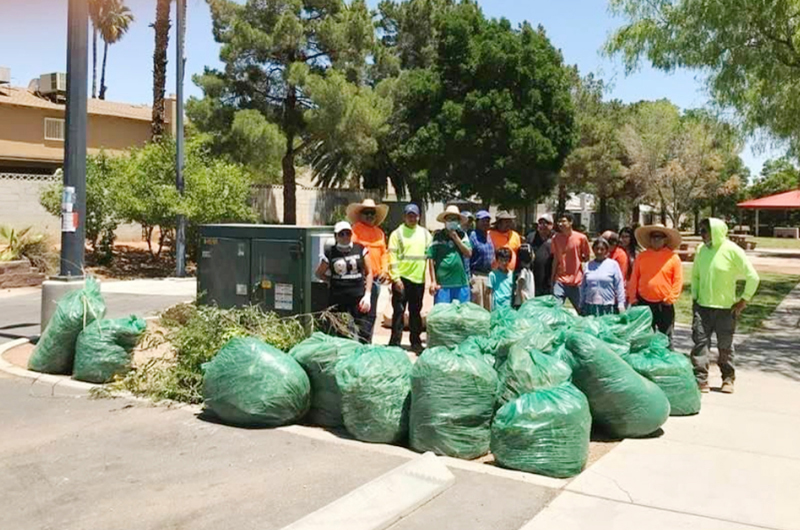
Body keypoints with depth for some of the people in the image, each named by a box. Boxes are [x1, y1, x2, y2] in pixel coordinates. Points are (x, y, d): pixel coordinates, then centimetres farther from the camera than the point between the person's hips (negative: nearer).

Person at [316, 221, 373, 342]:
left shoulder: (360, 249, 7)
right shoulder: (330, 253, 4)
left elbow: (368, 273, 9)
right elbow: (319, 273, 16)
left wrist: (367, 295, 1)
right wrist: (333, 281, 4)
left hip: (358, 297, 0)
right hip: (337, 299, 0)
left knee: (363, 334, -5)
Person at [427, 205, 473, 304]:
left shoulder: (462, 235, 11)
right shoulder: (438, 236, 2)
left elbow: (469, 254, -1)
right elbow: (431, 259, -1)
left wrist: (455, 237, -6)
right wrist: (433, 281, -6)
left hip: (461, 283, 3)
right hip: (442, 284, -3)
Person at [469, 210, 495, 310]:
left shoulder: (489, 236, 14)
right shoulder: (472, 236, -9)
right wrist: (468, 277, -17)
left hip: (488, 275, 7)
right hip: (476, 275, -7)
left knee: (488, 307, 12)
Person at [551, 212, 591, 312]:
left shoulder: (581, 238, -5)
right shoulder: (556, 238, 4)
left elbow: (586, 258, 7)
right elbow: (555, 259, 8)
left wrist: (579, 259, -9)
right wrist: (553, 278, 7)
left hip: (577, 281, -1)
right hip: (560, 280, 2)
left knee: (581, 310, 9)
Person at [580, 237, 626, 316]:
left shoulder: (613, 264, 1)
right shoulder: (589, 265, 9)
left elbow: (619, 286, 1)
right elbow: (583, 287, 13)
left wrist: (621, 304, -3)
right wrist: (582, 306, 13)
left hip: (607, 307, -3)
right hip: (590, 306, 3)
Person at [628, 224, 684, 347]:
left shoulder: (673, 257, -2)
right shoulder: (642, 256, 4)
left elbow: (678, 281, -1)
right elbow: (634, 279, 6)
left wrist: (671, 298, -7)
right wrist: (633, 298, 2)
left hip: (664, 305, -2)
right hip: (644, 304, 2)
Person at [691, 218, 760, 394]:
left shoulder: (732, 250, -11)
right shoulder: (701, 249, 4)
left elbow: (753, 277, -7)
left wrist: (744, 300, -6)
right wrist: (694, 296, 9)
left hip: (725, 307, -3)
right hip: (702, 306, 3)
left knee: (725, 346, 9)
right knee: (700, 342, -4)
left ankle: (728, 378, 26)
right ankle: (701, 380, -1)